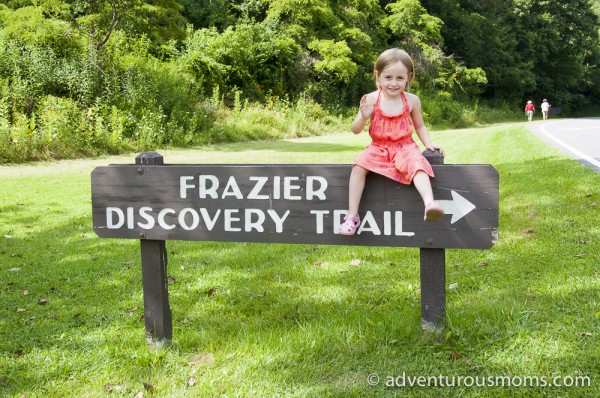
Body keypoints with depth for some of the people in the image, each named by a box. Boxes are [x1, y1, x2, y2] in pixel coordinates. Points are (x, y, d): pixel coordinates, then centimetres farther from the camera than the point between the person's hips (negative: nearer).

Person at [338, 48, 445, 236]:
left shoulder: (412, 100, 0)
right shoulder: (371, 99, -6)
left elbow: (419, 126, 16)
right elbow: (355, 130, -2)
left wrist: (428, 144, 0)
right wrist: (364, 117, -23)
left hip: (404, 148, 0)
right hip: (378, 148, 0)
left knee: (417, 164, -32)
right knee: (359, 165, -27)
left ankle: (429, 203, -51)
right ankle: (352, 215, -24)